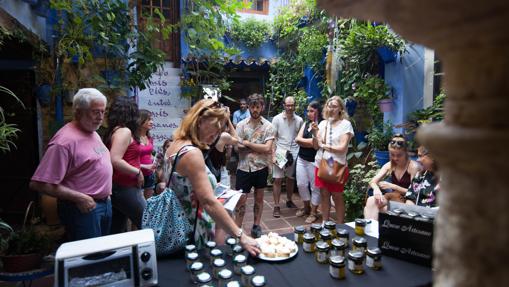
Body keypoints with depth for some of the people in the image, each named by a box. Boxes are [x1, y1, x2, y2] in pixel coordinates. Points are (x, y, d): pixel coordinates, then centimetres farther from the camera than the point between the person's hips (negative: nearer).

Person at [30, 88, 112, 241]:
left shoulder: (94, 134, 9)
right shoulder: (64, 141, -20)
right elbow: (40, 184, -22)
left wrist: (106, 191, 11)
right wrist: (79, 198, -21)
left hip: (104, 204, 9)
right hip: (83, 209, -9)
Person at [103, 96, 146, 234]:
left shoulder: (113, 131, 13)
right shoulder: (124, 131, -15)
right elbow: (115, 161, -25)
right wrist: (137, 172, -15)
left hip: (117, 188, 9)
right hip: (125, 189, -9)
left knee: (117, 231, 15)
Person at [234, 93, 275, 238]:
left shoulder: (268, 126, -4)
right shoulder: (241, 125, -2)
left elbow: (267, 148, -15)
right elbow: (238, 147, -9)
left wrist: (248, 143, -12)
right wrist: (259, 147, -13)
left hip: (261, 167, 1)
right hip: (244, 168, 0)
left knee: (259, 198, 14)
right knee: (241, 200, 3)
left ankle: (256, 227, 29)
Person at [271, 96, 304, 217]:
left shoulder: (299, 120, 3)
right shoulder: (277, 119, -3)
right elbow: (273, 138, -3)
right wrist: (273, 155, -10)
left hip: (294, 153, 2)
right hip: (280, 152, -2)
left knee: (291, 179, 14)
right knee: (277, 180, -2)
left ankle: (289, 201, 33)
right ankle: (276, 206, 7)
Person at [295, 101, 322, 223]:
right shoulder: (305, 124, 12)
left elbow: (315, 142, -18)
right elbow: (297, 139, 3)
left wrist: (302, 141, -5)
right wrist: (309, 142, -10)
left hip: (314, 161, -7)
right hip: (301, 159, 7)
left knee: (315, 187, 5)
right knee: (301, 184, 13)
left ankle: (314, 212, 19)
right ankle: (306, 207, 33)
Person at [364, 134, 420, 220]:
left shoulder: (413, 167, -11)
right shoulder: (389, 165, 5)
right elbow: (373, 182, 1)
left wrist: (392, 186, -23)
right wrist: (376, 188, -23)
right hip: (392, 197, 5)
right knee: (371, 200, -27)